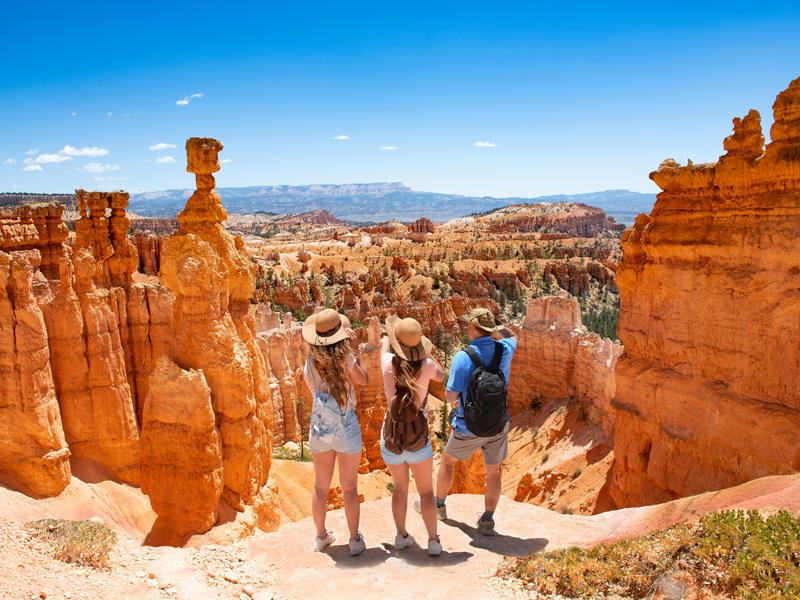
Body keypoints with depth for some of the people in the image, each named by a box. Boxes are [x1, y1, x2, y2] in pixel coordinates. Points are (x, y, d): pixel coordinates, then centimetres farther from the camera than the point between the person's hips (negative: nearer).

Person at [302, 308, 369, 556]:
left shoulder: (310, 363, -6)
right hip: (347, 430, -3)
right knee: (349, 489, 11)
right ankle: (355, 540, 21)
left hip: (319, 430, 3)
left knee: (321, 487, 18)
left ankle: (321, 536, 32)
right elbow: (363, 380, -1)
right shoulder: (345, 357, -16)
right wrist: (354, 351, 3)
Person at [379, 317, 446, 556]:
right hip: (418, 441, -1)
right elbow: (441, 375, 12)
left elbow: (384, 343, 12)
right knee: (426, 492, 16)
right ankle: (433, 541, 17)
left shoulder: (389, 364, -13)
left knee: (400, 488, 23)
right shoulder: (426, 365, -14)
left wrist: (388, 339, 34)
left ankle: (401, 536, 29)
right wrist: (425, 352, 25)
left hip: (391, 440, 1)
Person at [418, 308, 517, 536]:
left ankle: (438, 505, 37)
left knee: (448, 460, 22)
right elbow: (513, 337, 19)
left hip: (469, 428, -3)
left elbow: (451, 396, -18)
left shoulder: (463, 357, -23)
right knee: (493, 471, 19)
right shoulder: (504, 350, -8)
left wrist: (448, 393, 5)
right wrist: (500, 328, 36)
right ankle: (487, 520, 18)